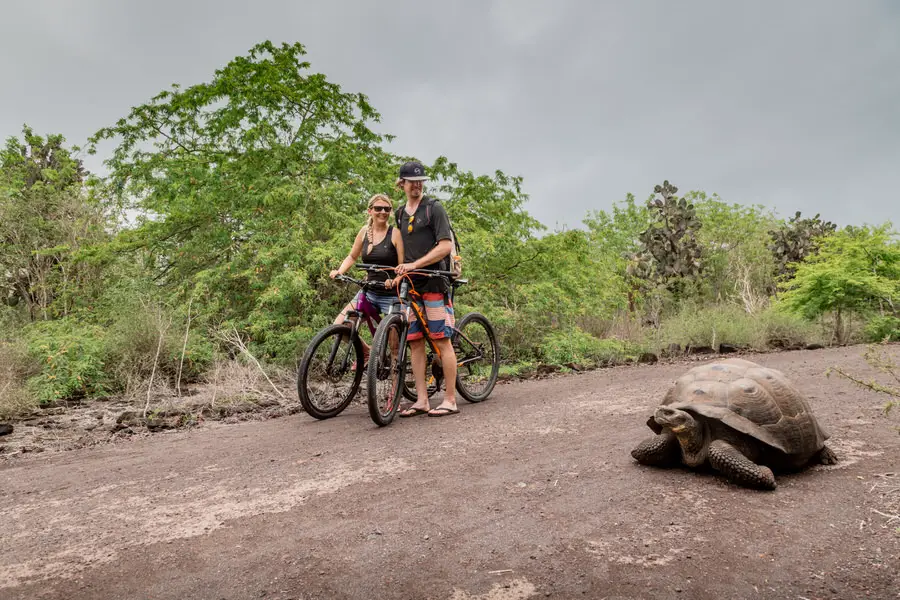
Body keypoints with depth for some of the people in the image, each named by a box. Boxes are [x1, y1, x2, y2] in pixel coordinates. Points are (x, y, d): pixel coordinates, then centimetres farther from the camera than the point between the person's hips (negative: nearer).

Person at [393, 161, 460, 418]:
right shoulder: (400, 214, 18)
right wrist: (399, 271, 10)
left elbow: (445, 246, -12)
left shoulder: (434, 208, -2)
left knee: (442, 340, -6)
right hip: (411, 284, 6)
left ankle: (450, 400, 0)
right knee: (415, 342, 4)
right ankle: (421, 400, 9)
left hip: (434, 283, -6)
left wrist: (414, 264, -19)